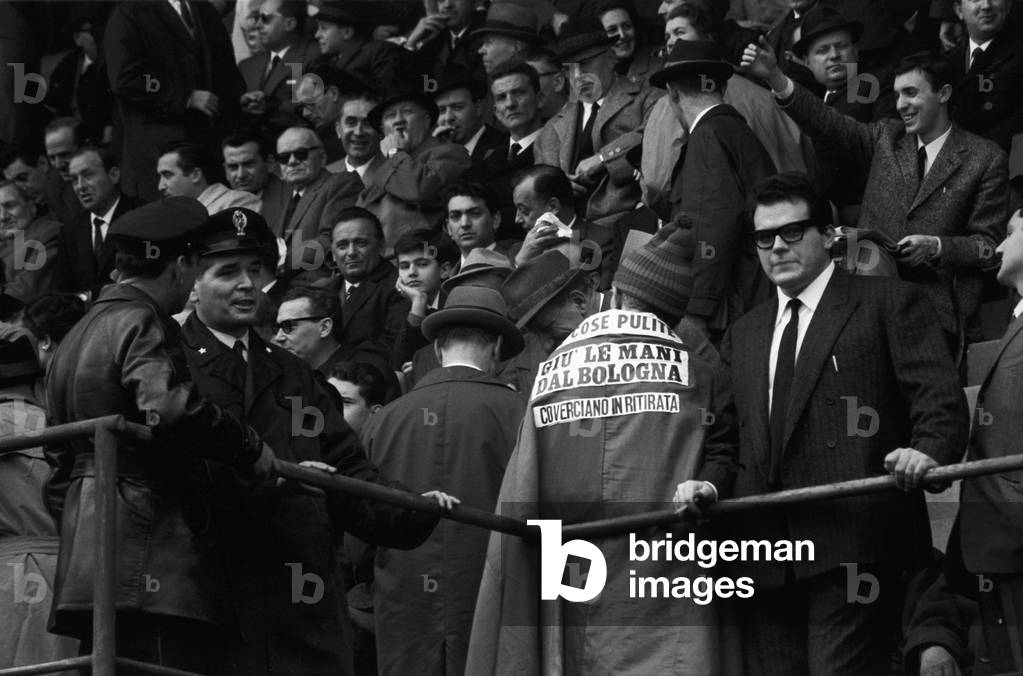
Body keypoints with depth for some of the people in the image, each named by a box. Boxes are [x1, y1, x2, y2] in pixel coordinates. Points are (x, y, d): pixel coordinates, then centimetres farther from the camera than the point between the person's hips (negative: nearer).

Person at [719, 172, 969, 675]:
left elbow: (940, 398, -3)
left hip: (852, 553, -5)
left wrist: (928, 450, -23)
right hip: (763, 555, 5)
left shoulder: (888, 303, 7)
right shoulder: (743, 334, 25)